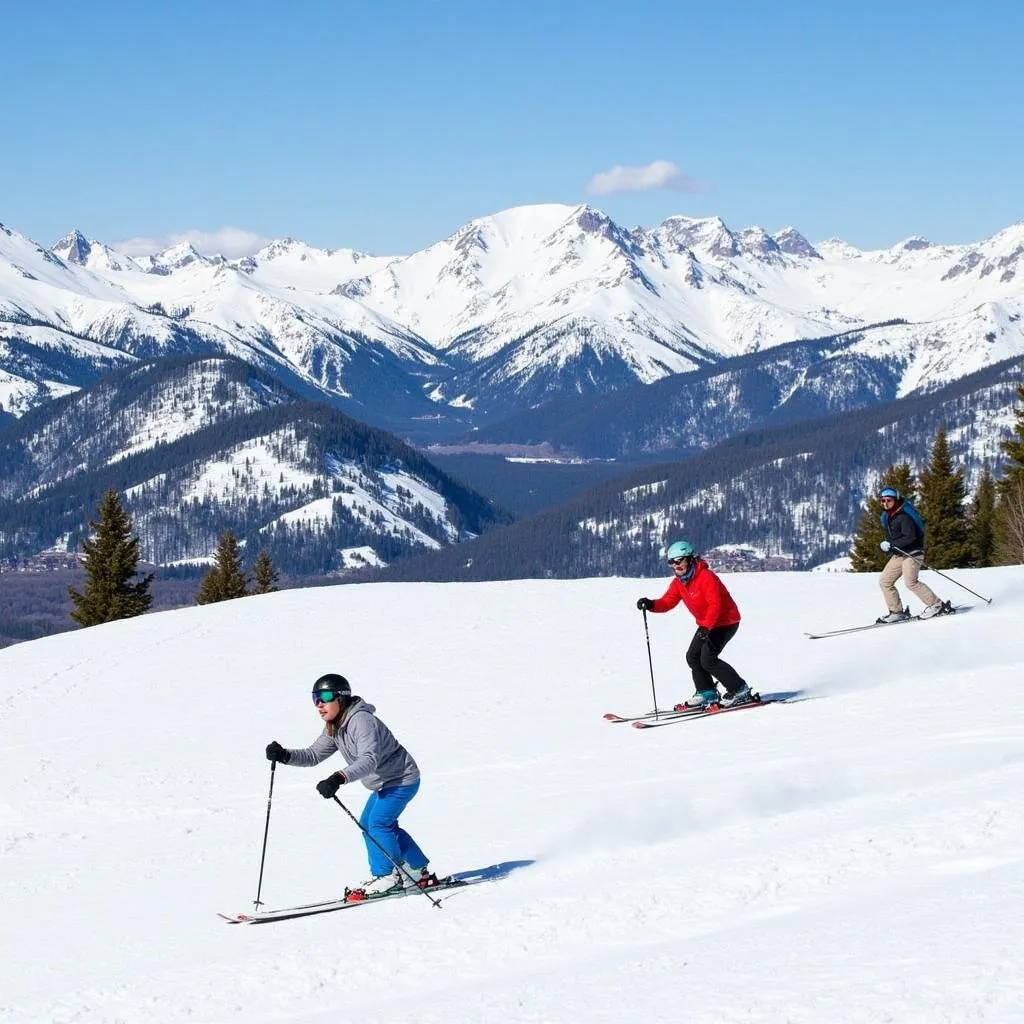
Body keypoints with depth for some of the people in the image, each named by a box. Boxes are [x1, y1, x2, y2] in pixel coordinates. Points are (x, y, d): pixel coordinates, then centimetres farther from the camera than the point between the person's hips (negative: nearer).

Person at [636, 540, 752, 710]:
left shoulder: (706, 577, -25)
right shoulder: (678, 582, 2)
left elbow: (715, 604, -31)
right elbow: (668, 602, -3)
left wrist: (706, 627, -41)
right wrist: (651, 605, -22)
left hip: (726, 621, -9)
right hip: (706, 624, 9)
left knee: (708, 659, -17)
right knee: (693, 657, 4)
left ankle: (740, 690, -5)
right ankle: (707, 693, 18)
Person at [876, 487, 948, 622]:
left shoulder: (904, 516, -17)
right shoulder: (887, 517, 11)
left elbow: (910, 537, -25)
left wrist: (891, 544, -25)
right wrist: (886, 546, 10)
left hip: (912, 553, -9)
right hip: (898, 555, 9)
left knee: (911, 582, -21)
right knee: (884, 581, 2)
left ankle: (936, 605, -10)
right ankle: (897, 612, 5)